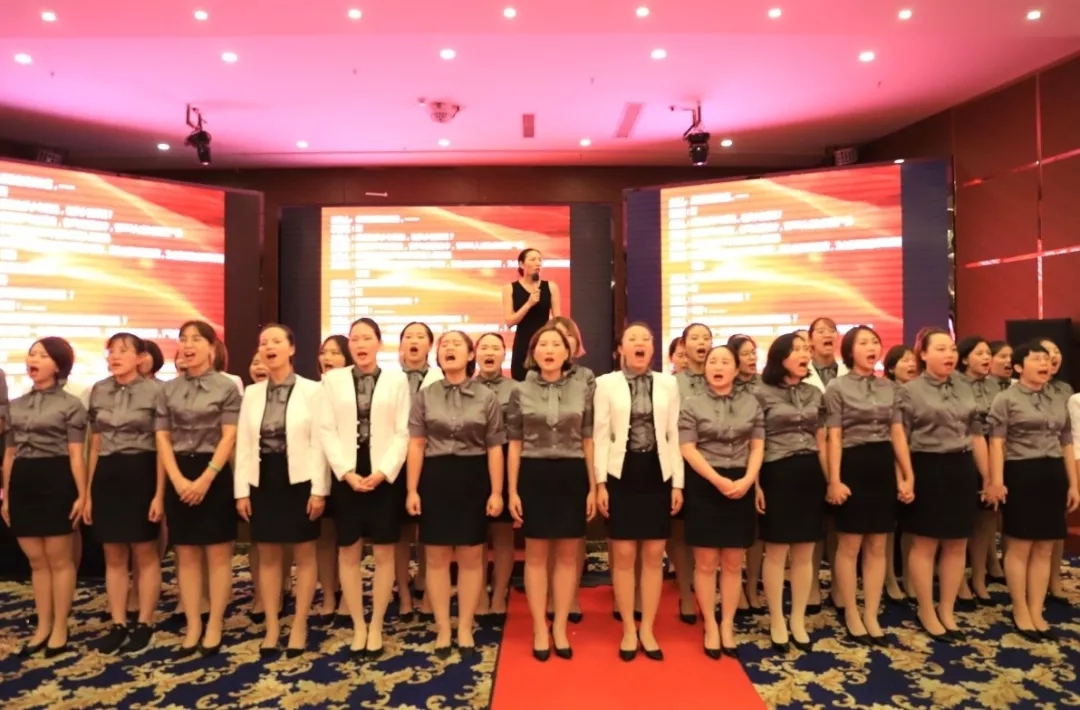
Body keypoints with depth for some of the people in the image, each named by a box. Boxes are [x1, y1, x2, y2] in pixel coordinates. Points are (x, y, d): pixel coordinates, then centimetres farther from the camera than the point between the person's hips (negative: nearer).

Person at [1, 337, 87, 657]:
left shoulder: (70, 404, -3)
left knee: (58, 558, 3)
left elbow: (76, 455, -7)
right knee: (36, 560, 11)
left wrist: (82, 495, -12)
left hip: (55, 480, -5)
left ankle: (60, 628, 15)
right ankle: (43, 627, 23)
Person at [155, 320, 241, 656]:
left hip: (214, 474, -3)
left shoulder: (227, 387, -3)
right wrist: (178, 480, -9)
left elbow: (229, 437, -8)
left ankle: (214, 626, 15)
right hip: (179, 476, 4)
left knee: (217, 554, 3)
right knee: (186, 556, 9)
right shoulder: (168, 389, 8)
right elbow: (163, 438, 4)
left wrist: (205, 479, -16)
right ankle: (193, 626, 20)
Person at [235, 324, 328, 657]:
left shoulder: (312, 390, -6)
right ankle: (271, 627, 24)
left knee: (304, 553, 7)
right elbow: (244, 444, 6)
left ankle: (299, 626, 20)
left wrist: (319, 489, -12)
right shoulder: (252, 393, 7)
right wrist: (242, 490, 1)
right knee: (268, 555, 11)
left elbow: (318, 443, -8)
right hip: (263, 480, 4)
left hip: (300, 479, -4)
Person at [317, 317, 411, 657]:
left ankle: (376, 627, 19)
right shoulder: (333, 379, 7)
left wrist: (383, 472, -12)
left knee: (384, 553, 4)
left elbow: (402, 432, -1)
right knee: (348, 552, 7)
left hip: (385, 476, -1)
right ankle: (358, 627, 21)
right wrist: (347, 472, -10)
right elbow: (327, 430, 1)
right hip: (345, 476, 1)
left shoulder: (397, 379, 3)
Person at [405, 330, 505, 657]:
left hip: (472, 479, 0)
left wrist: (496, 492, -4)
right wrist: (412, 490, -4)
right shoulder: (424, 396, 4)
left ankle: (465, 629, 22)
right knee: (437, 557, 7)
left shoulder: (487, 398, 2)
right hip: (435, 478, 1)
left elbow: (494, 448, 1)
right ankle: (442, 629, 22)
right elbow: (416, 445, 2)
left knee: (471, 558, 7)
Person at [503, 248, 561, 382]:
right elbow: (509, 322, -8)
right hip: (523, 344, -1)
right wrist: (529, 304, -17)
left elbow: (557, 319, 5)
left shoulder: (551, 287, 4)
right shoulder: (510, 288, 0)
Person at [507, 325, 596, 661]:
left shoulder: (582, 389, 3)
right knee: (536, 554, 7)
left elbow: (589, 442, 5)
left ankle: (560, 626, 24)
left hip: (572, 476, 1)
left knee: (568, 554, 8)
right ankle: (539, 628, 21)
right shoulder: (521, 391, 2)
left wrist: (593, 487, 1)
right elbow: (514, 445, 3)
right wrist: (512, 491, -2)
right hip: (534, 476, -1)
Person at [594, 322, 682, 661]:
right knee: (624, 555, 4)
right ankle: (628, 630, 20)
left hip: (657, 473, 2)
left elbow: (674, 435, 5)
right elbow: (600, 436, -2)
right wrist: (600, 483, -7)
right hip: (622, 473, -2)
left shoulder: (668, 383, 6)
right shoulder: (606, 383, 1)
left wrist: (678, 482, 1)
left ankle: (648, 630, 22)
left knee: (654, 556, 8)